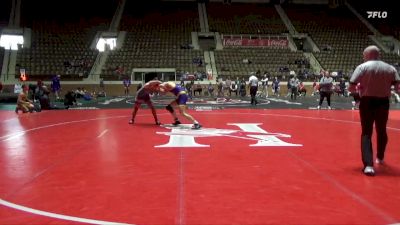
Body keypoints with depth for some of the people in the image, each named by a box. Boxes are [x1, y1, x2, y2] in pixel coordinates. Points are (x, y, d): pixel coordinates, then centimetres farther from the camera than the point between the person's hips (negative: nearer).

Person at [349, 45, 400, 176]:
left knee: (366, 133, 3)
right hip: (383, 103, 3)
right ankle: (380, 158, 44)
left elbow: (351, 87, -13)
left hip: (367, 102, -3)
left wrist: (358, 89, 8)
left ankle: (368, 164, -13)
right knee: (381, 131, 22)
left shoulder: (362, 67, -7)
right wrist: (386, 87, 11)